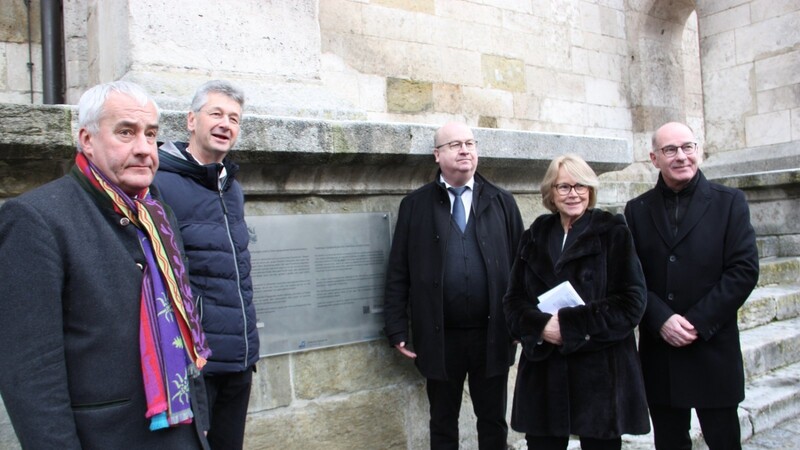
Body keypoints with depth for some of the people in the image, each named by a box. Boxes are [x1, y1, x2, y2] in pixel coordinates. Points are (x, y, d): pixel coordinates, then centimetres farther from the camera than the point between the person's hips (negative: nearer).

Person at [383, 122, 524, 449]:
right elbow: (398, 273, 0)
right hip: (439, 338, -1)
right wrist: (397, 329, -3)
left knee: (494, 421, 15)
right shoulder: (415, 205, 0)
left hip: (492, 335, 1)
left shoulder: (502, 202, 4)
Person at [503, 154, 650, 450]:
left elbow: (632, 302, -8)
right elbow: (513, 301, 8)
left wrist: (569, 323, -15)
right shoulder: (534, 237, 11)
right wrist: (541, 325, -13)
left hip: (600, 372, -3)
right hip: (543, 371, 3)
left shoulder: (613, 233, 0)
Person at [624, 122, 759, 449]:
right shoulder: (637, 210, 7)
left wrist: (698, 322, -13)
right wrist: (662, 320, -13)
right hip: (659, 353, 2)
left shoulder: (729, 202, 2)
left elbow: (744, 270, -6)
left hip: (714, 351, -1)